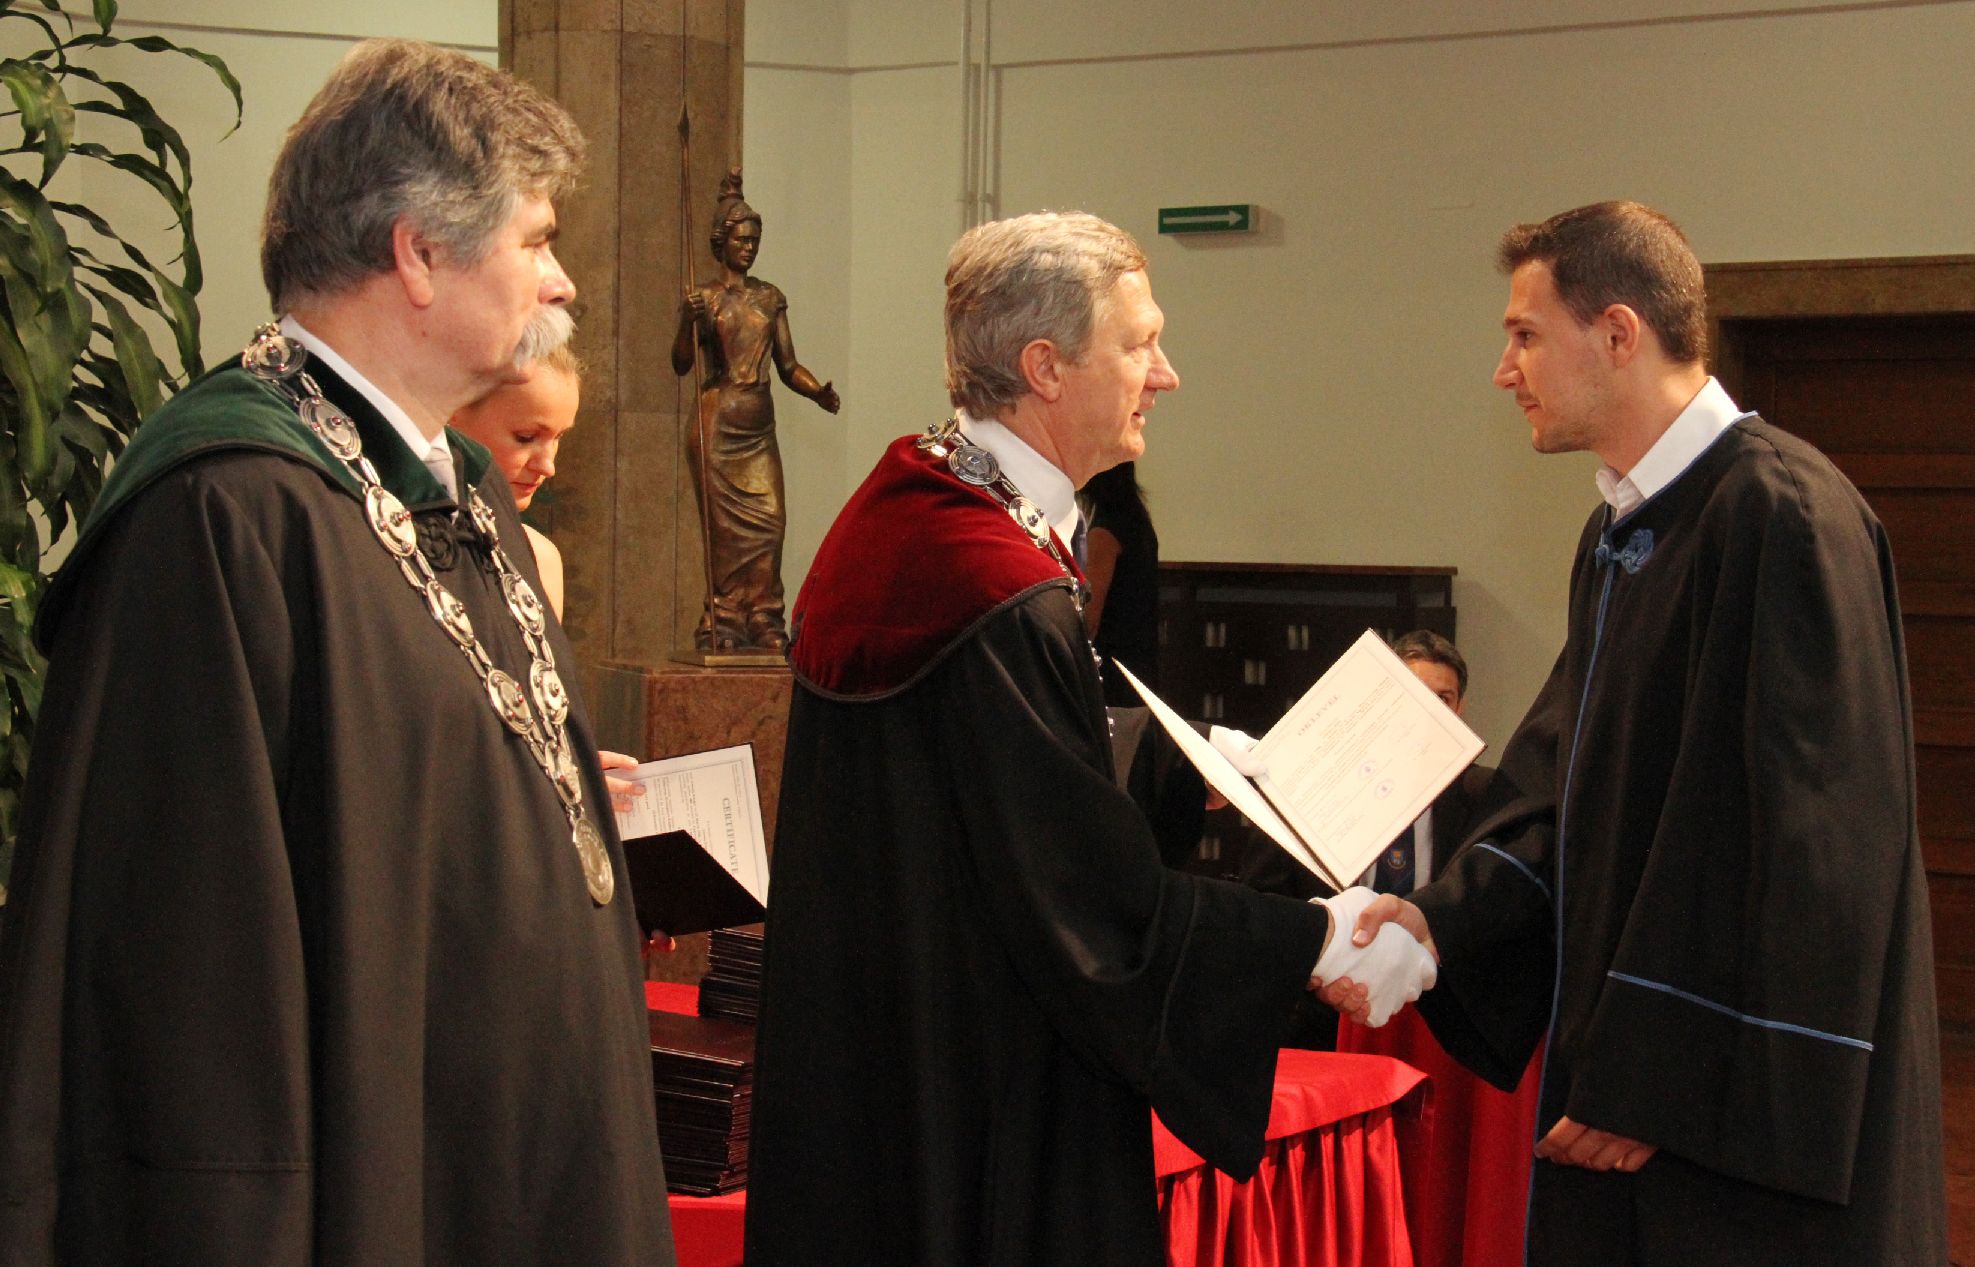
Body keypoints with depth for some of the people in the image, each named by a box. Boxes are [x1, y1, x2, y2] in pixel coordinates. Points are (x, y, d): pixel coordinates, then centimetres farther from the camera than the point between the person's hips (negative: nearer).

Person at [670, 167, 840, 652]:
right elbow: (681, 364, -8)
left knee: (770, 518, -5)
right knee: (725, 524, -5)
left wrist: (818, 391, -7)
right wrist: (689, 321, -25)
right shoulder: (704, 298, 2)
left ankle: (763, 621, -1)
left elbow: (788, 366, 12)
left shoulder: (770, 298, 13)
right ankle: (724, 622, 0)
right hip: (718, 424, -4)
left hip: (760, 426, 4)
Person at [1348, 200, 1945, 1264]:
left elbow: (1801, 832, -22)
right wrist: (1441, 918, -1)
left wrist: (1656, 1081, -20)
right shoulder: (1617, 533, 13)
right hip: (1618, 1083, 9)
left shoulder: (1780, 512, -17)